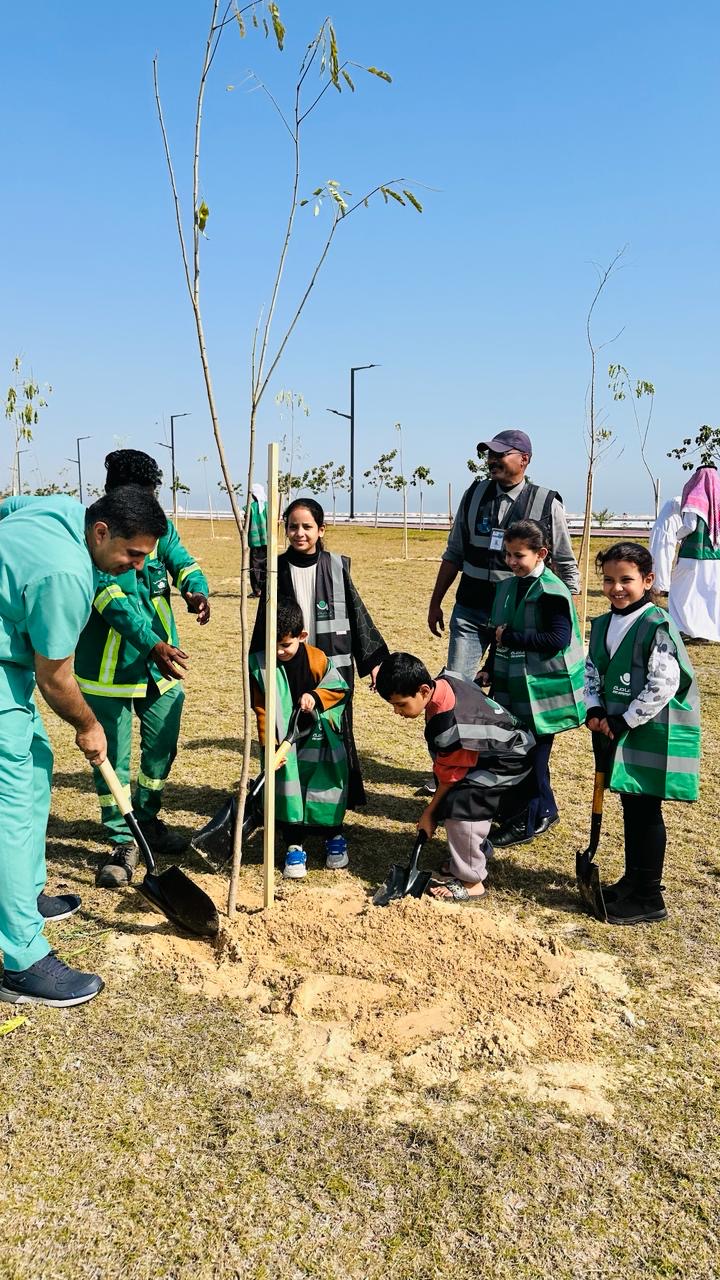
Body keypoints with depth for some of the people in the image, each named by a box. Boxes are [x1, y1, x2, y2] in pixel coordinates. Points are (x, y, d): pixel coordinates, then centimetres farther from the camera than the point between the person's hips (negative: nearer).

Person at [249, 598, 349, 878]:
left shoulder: (318, 659, -12)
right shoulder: (260, 665, -11)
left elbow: (339, 687, -1)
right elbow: (262, 710, -8)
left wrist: (316, 697, -20)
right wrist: (269, 745, -15)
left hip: (319, 741, 0)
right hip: (285, 743, 0)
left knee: (325, 789, 8)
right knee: (288, 792, 1)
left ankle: (334, 838, 30)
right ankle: (295, 846, 16)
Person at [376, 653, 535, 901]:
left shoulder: (450, 729, -35)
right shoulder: (444, 679, -12)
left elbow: (449, 778, -21)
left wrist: (430, 813, -6)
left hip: (509, 761, -10)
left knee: (460, 804, -20)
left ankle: (471, 882, -7)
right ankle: (478, 852, 31)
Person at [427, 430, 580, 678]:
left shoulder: (547, 505, -4)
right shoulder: (474, 494, 5)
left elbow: (567, 568, 2)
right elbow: (453, 554, 13)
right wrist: (435, 603, 13)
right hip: (469, 611, 2)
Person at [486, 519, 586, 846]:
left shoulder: (551, 592, -15)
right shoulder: (506, 587, 9)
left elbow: (559, 639, -23)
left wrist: (510, 639, -19)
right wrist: (492, 670, 14)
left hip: (542, 690, -8)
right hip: (511, 687, 8)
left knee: (532, 754, 0)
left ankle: (530, 819, 14)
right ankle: (543, 809, 30)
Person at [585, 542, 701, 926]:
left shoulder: (658, 626, -16)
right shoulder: (603, 625, 7)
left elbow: (663, 686, -20)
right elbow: (592, 670, 13)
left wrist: (625, 722, -17)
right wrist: (594, 710, -3)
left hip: (652, 733, -7)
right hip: (617, 729, 7)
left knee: (644, 811, 0)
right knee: (631, 806, 17)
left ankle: (648, 898, 12)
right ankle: (633, 879, 32)